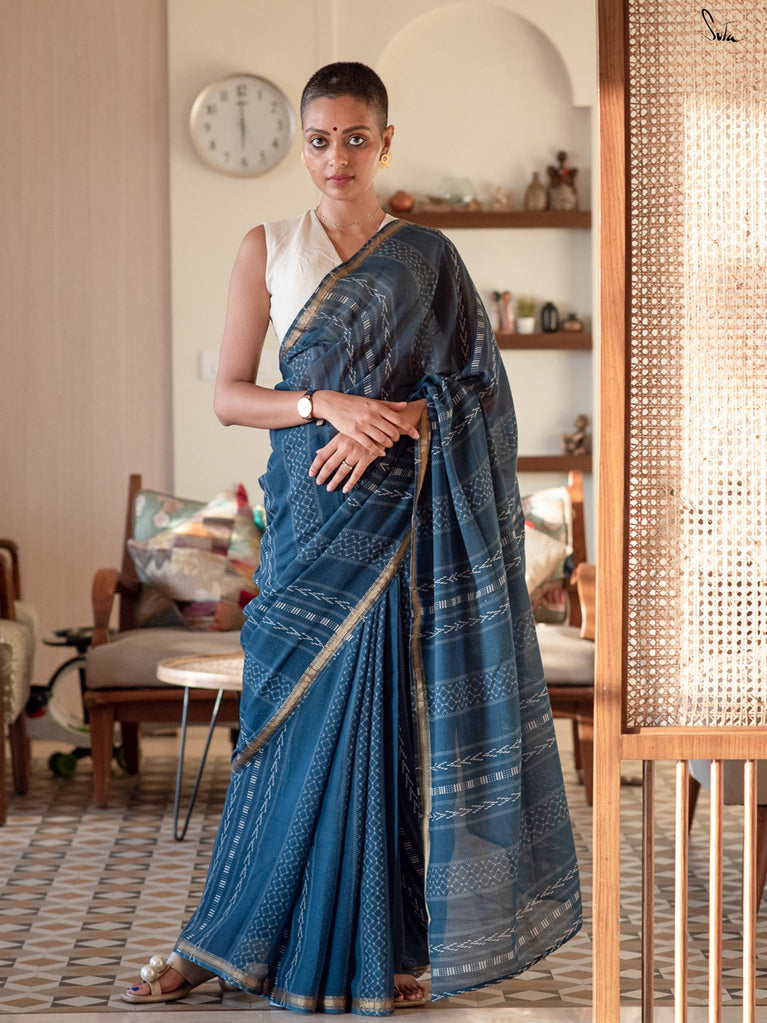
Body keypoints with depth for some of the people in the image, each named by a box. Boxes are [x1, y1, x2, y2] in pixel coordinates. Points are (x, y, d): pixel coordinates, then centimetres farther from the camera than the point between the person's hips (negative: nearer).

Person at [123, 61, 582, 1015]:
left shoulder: (427, 258, 5)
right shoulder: (266, 249, 6)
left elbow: (471, 388, 3)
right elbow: (228, 395, 2)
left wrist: (390, 423, -14)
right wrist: (327, 404, -15)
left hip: (401, 523, 0)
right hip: (309, 518, 1)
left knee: (397, 720, 0)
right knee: (295, 723, 2)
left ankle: (394, 939, 10)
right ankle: (230, 941, 13)